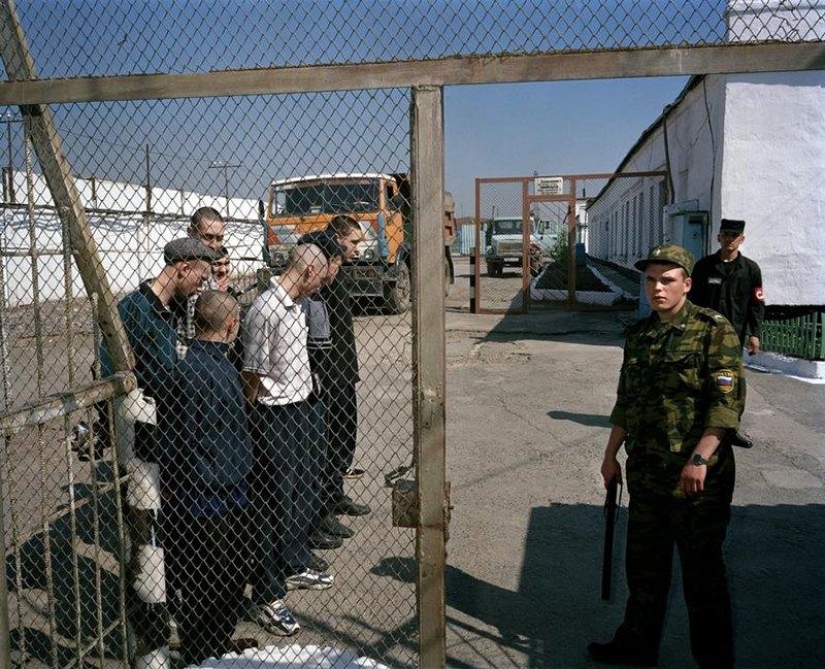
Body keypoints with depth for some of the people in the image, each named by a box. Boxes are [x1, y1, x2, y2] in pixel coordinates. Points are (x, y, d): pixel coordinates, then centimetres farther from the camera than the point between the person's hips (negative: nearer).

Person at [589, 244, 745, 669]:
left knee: (702, 571, 7)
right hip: (646, 473, 6)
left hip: (697, 477, -6)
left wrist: (700, 459, -23)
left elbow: (728, 401, -17)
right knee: (644, 564, 18)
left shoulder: (714, 331, -10)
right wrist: (611, 454, 15)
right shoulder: (639, 335, 9)